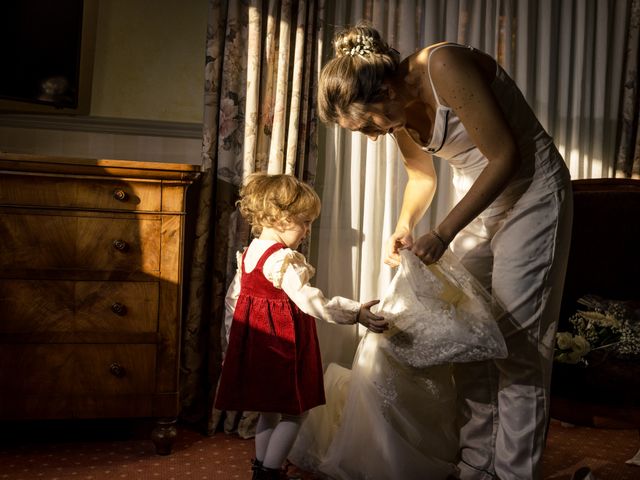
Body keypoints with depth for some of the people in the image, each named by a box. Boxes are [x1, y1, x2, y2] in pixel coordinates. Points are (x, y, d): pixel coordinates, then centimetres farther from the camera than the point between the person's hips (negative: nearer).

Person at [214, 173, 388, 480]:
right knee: (294, 412, 5)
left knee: (268, 410, 21)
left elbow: (232, 299, 14)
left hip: (254, 344, 9)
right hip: (281, 345, -9)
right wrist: (355, 313, -33)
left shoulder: (249, 253, 9)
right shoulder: (283, 259, -20)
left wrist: (234, 339, 23)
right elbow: (309, 301, -31)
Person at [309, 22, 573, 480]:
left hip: (530, 193, -7)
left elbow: (506, 156, -24)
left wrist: (444, 233, -24)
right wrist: (404, 227, -6)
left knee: (517, 347, -7)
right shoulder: (399, 109, -2)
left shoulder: (444, 67, -24)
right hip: (477, 199, 8)